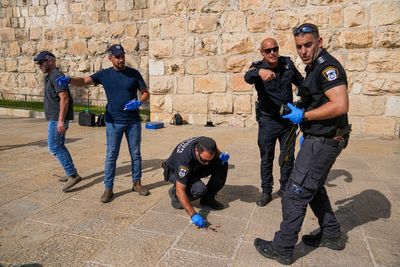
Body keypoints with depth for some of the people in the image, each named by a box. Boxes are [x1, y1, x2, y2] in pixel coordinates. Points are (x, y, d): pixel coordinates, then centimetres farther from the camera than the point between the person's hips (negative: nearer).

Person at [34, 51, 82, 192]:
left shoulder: (56, 76, -14)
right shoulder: (50, 76, 17)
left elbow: (64, 98, -23)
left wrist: (61, 120, -26)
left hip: (58, 118, -10)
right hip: (56, 118, 10)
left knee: (54, 147, -9)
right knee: (60, 146, 14)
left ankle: (73, 175, -8)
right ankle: (71, 173, 21)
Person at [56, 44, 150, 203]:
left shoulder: (134, 73, 1)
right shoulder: (104, 74, -1)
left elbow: (146, 93, 3)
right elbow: (84, 81, -12)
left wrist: (139, 102, -18)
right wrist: (69, 80, -32)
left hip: (133, 122, 1)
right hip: (114, 122, -1)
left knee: (135, 153, 11)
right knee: (111, 156, 2)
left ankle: (137, 183, 28)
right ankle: (108, 189, 13)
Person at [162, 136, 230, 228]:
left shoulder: (205, 144, -25)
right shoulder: (184, 158, -41)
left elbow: (217, 152, 2)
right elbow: (180, 190, -38)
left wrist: (222, 155, -22)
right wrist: (193, 215, -42)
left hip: (195, 168, 6)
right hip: (175, 172, -5)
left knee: (222, 164, -17)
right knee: (199, 189, -34)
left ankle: (208, 198, -1)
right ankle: (174, 193, -2)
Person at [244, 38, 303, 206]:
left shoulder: (287, 64, -3)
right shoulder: (258, 67, -13)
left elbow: (300, 82, 13)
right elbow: (248, 77, -37)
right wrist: (260, 72, -57)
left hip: (288, 119, 3)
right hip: (267, 121, -2)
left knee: (288, 158, 12)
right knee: (266, 159, 8)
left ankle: (285, 189, 31)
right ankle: (266, 192, 23)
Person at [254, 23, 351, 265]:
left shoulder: (327, 66, -17)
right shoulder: (313, 67, 14)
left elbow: (340, 105, -28)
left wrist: (303, 116, -19)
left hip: (323, 141, -11)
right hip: (318, 139, 11)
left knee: (296, 193, -4)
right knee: (314, 188, 22)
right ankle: (331, 235, 36)